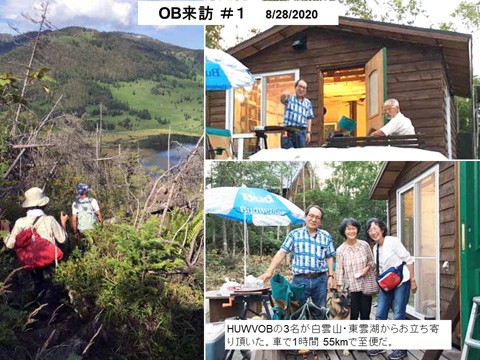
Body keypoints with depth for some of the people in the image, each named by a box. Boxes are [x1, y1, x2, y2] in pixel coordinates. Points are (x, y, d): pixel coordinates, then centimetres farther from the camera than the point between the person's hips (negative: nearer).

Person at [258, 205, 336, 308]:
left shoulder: (326, 236, 9)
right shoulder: (295, 234, 3)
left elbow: (329, 257, 12)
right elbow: (281, 253, -2)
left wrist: (331, 276, 2)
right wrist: (269, 271, -11)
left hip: (320, 280, 2)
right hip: (300, 279, -2)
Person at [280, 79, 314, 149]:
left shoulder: (308, 103, 15)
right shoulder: (290, 98, 7)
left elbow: (309, 119, 14)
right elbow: (283, 99, -17)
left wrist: (309, 132, 4)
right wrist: (284, 96, -42)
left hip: (301, 132, 3)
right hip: (288, 131, -3)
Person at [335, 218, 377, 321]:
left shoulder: (364, 245, 2)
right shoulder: (340, 250, -2)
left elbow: (372, 262, 11)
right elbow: (339, 270, -1)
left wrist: (367, 268, -10)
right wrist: (339, 287, -7)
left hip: (366, 286, 2)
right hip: (350, 288, -2)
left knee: (365, 315, 7)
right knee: (353, 316, -1)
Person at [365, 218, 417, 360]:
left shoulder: (392, 241, -12)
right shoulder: (375, 248, 9)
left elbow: (408, 259, -11)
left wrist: (412, 280, -12)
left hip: (401, 282, -7)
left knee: (399, 315, -5)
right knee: (380, 315, 5)